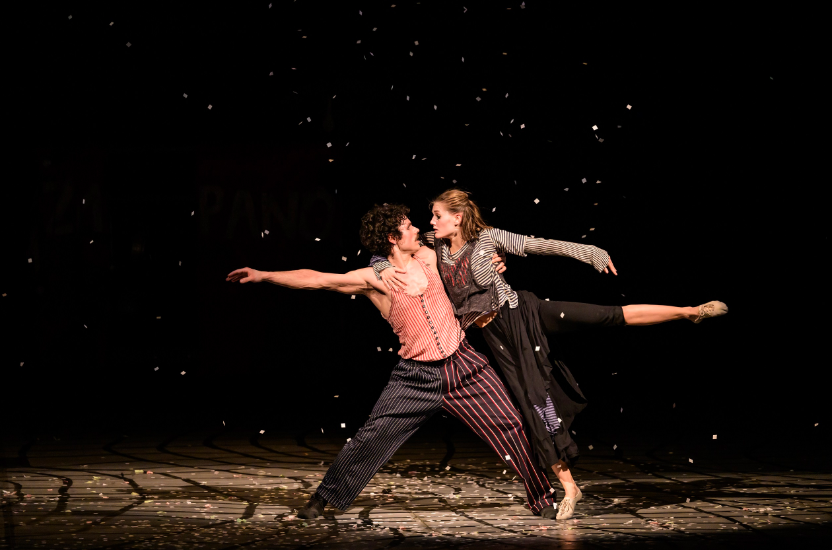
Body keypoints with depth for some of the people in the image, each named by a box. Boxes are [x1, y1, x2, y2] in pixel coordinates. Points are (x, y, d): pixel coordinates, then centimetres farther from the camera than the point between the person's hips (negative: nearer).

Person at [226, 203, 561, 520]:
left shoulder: (427, 258, 4)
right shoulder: (373, 279, -6)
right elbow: (315, 279, -9)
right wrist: (263, 276, -14)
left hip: (463, 364, 3)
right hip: (417, 375, -3)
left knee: (509, 426, -1)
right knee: (373, 435, -8)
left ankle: (542, 498, 12)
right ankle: (323, 498, 7)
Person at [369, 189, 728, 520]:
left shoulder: (488, 238, -7)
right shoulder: (434, 245, 2)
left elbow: (537, 245, -6)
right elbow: (381, 256, 6)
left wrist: (585, 252, -13)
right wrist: (385, 270, -17)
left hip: (521, 313, -3)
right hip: (497, 335, 3)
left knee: (609, 315, -14)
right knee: (534, 404, 1)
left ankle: (690, 311, -6)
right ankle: (568, 487, 7)